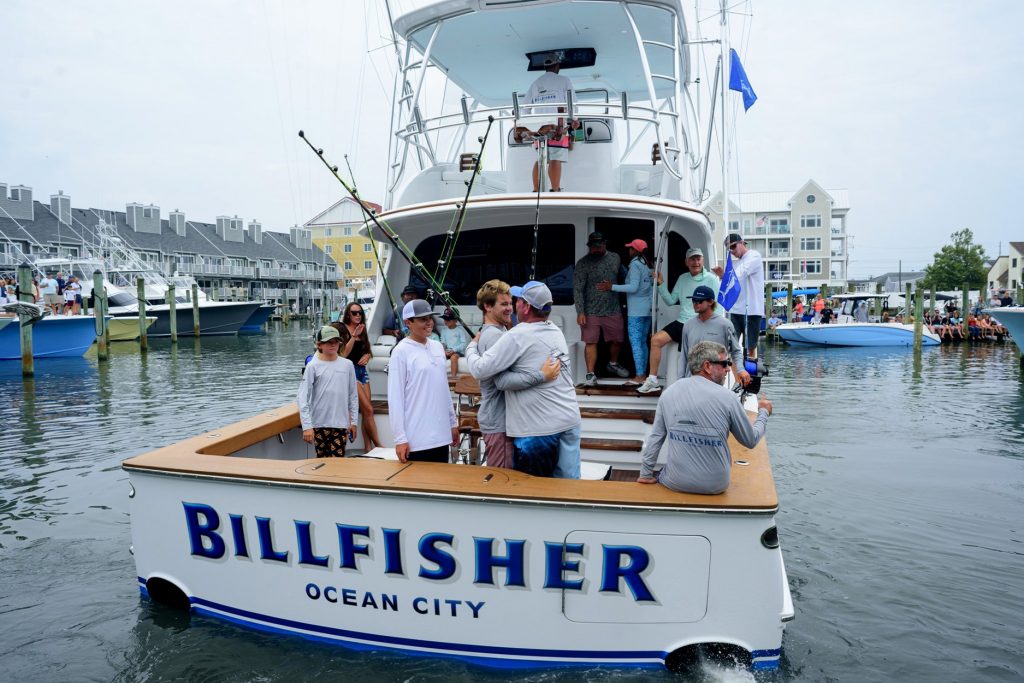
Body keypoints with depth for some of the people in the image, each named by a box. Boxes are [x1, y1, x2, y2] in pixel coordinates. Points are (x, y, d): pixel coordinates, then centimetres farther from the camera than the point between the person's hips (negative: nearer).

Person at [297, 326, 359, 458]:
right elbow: (303, 398, -7)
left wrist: (353, 421, 8)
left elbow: (353, 395, 9)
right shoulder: (313, 366, -4)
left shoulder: (347, 365, 3)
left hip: (340, 424, 1)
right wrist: (307, 426, -13)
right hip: (319, 424, -1)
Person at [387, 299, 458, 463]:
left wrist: (453, 423, 17)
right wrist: (400, 438, -14)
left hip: (441, 435, 6)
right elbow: (395, 398, -11)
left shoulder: (438, 347, 10)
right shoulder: (401, 351, -9)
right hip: (416, 439, -6)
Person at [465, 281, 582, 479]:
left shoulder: (517, 336, -14)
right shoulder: (556, 331, 10)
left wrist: (472, 346, 4)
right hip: (570, 421, 7)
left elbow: (480, 370, -13)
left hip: (539, 428, -7)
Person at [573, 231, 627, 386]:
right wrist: (580, 312, -15)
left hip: (613, 310, 4)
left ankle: (613, 364, 39)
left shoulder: (615, 258, 6)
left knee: (617, 340, 13)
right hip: (591, 312, -4)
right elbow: (577, 289, -9)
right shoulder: (583, 263, -7)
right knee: (591, 342, -5)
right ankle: (591, 375, 4)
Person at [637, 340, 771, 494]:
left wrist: (646, 474, 10)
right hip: (715, 486, -1)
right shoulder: (726, 397, -11)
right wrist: (763, 412, 17)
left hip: (676, 483, 1)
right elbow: (751, 441, 0)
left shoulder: (669, 393, -4)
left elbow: (656, 437, 1)